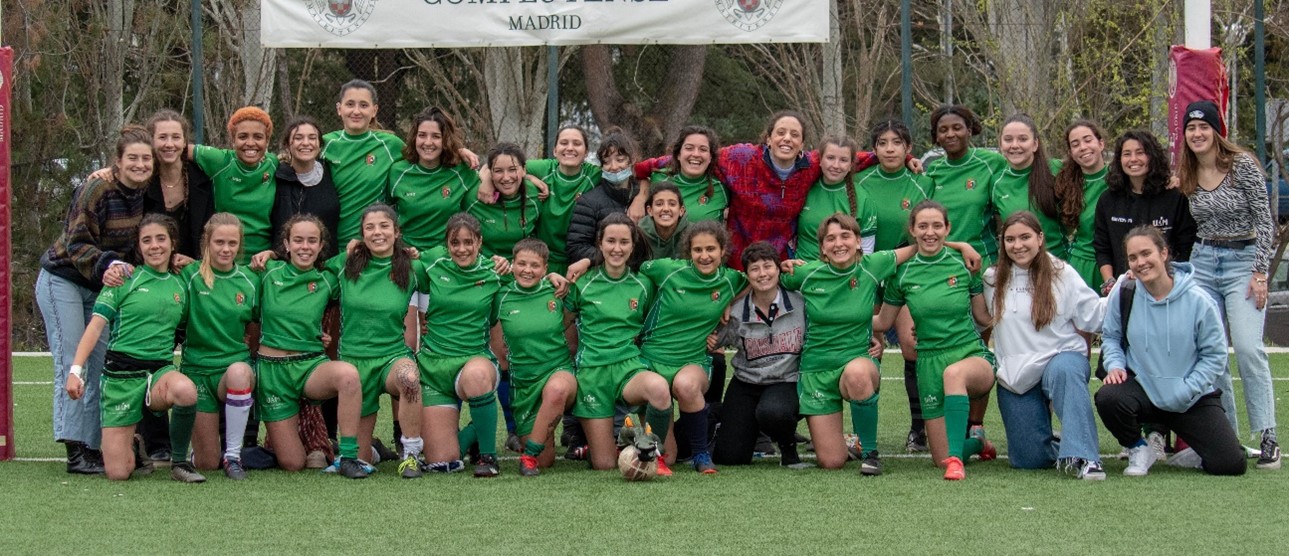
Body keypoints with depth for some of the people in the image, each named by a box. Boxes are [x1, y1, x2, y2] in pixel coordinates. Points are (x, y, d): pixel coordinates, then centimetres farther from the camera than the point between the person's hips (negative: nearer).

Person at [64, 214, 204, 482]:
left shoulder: (180, 285, 13)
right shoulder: (125, 279, 2)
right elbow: (96, 326, -4)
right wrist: (76, 370, -14)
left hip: (161, 368, 2)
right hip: (122, 372, -2)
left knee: (185, 390, -38)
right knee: (118, 473, -9)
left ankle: (180, 461, -13)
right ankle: (135, 447, 30)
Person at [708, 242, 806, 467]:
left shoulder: (800, 302, -10)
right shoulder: (737, 312, -7)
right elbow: (717, 341, 8)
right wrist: (710, 341, -15)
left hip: (787, 383, -2)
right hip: (746, 384, 2)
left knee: (772, 412, -38)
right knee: (728, 457, -4)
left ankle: (788, 446, -2)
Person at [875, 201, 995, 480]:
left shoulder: (964, 265, 0)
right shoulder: (903, 273, 3)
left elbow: (984, 317, 10)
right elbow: (883, 322, 14)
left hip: (973, 355, -2)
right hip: (930, 362, 2)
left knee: (954, 373, -42)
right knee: (941, 459, 0)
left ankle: (956, 458, -41)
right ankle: (977, 442, 35)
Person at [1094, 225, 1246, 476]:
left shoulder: (1198, 300, -12)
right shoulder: (1123, 294, -6)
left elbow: (1215, 355, -7)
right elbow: (1110, 337, 8)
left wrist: (1185, 392, -16)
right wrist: (1115, 365, -13)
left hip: (1194, 399, -1)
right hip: (1142, 387, 1)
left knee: (1231, 464, -16)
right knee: (1107, 398, -33)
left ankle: (1191, 454, 21)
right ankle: (1138, 450, -2)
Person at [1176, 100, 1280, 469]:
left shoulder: (1242, 165, -6)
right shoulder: (1185, 176, 8)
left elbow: (1264, 222, -7)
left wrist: (1260, 272, -12)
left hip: (1243, 261, -5)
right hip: (1202, 264, 5)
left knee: (1248, 348, -16)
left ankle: (1267, 437, -13)